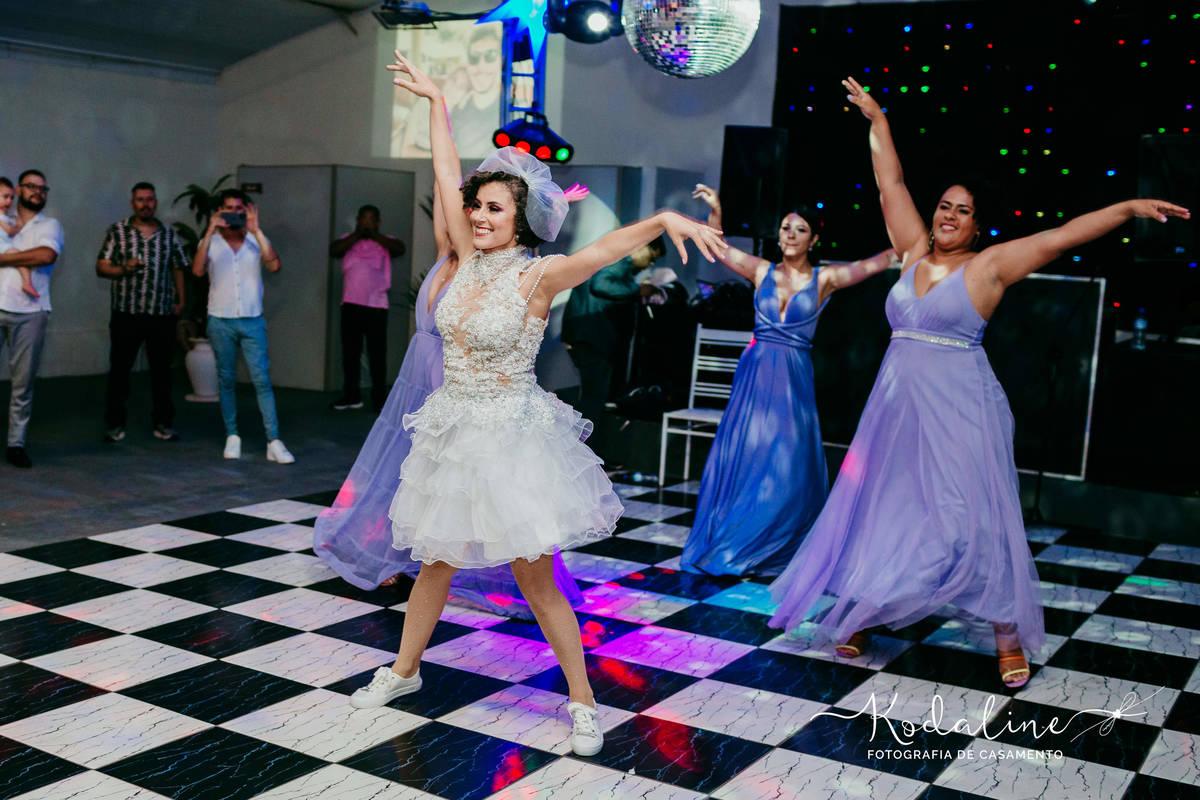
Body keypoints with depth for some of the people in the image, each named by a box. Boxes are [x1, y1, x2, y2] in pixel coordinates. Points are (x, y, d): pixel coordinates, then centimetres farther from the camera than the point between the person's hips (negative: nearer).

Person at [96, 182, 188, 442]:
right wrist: (123, 269, -16)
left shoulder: (169, 234, 12)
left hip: (162, 314, 2)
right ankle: (114, 424, 11)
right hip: (126, 313, -2)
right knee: (119, 369, 3)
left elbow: (177, 269, 17)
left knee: (162, 369, 6)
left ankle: (163, 423, 14)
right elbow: (101, 267, 2)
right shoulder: (117, 231, 5)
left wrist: (180, 301, 7)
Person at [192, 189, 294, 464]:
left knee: (262, 379, -6)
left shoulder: (256, 240, 4)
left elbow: (274, 265, -14)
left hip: (252, 320, -1)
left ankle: (274, 442, -9)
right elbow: (197, 271, -15)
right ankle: (232, 437, 18)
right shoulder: (210, 243, 4)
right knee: (226, 380, 8)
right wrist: (210, 232, -20)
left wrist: (256, 230, -19)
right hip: (221, 321, 1)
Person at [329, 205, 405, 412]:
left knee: (377, 355, -1)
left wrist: (373, 234, -12)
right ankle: (351, 396, 21)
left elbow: (400, 249, -15)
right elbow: (333, 251, -7)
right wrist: (358, 234, -10)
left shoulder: (384, 241, 7)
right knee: (349, 353, 9)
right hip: (351, 305, 3)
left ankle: (379, 399, 7)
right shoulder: (348, 240, 12)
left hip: (376, 307, -2)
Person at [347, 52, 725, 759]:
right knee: (435, 560, 19)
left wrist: (665, 219, -47)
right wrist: (435, 100, 16)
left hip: (512, 434, -6)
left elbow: (603, 249, -31)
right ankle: (404, 670, 38)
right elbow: (447, 173, 9)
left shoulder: (536, 276, -14)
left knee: (535, 578, -3)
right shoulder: (471, 259, 3)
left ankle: (583, 700, 11)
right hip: (454, 429, 6)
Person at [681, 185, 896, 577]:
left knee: (787, 464, -2)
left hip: (793, 378, -1)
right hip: (754, 372, 1)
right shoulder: (763, 272, 6)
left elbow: (873, 263, -4)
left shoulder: (824, 279, 3)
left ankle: (777, 551, 14)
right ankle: (725, 543, 15)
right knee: (741, 455, 3)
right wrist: (715, 212, -11)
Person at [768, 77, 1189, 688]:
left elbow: (1062, 236, -9)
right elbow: (891, 184, 14)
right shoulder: (915, 252, 9)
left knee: (975, 518, -3)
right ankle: (861, 613, 23)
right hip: (897, 405, 5)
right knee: (881, 507, 10)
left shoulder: (989, 265, -3)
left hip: (959, 408, -5)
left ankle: (1009, 636, 7)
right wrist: (877, 120, 19)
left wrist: (1130, 208, -15)